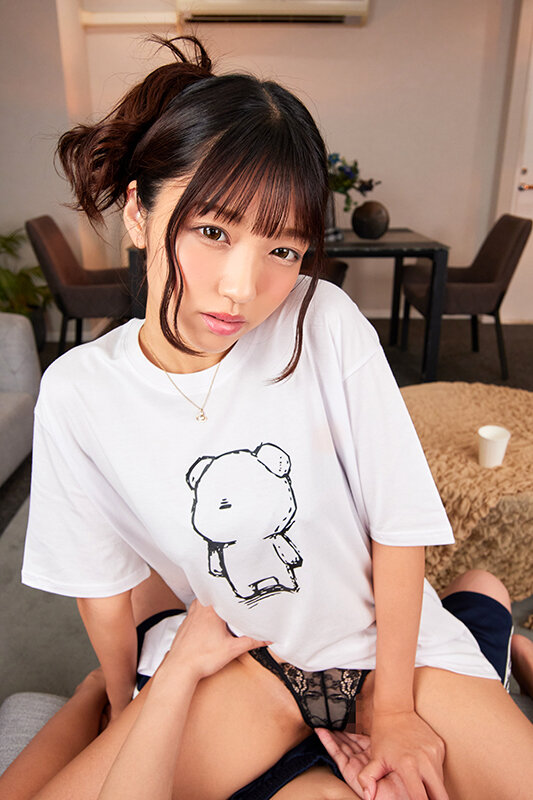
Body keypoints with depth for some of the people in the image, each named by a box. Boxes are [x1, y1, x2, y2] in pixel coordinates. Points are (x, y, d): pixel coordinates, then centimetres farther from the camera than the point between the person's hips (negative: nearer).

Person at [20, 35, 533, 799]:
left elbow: (398, 526, -13)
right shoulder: (77, 394, -17)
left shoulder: (327, 324, -23)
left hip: (391, 639, 0)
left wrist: (393, 706, -6)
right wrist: (128, 714, 11)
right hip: (245, 664, 2)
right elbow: (105, 585, -3)